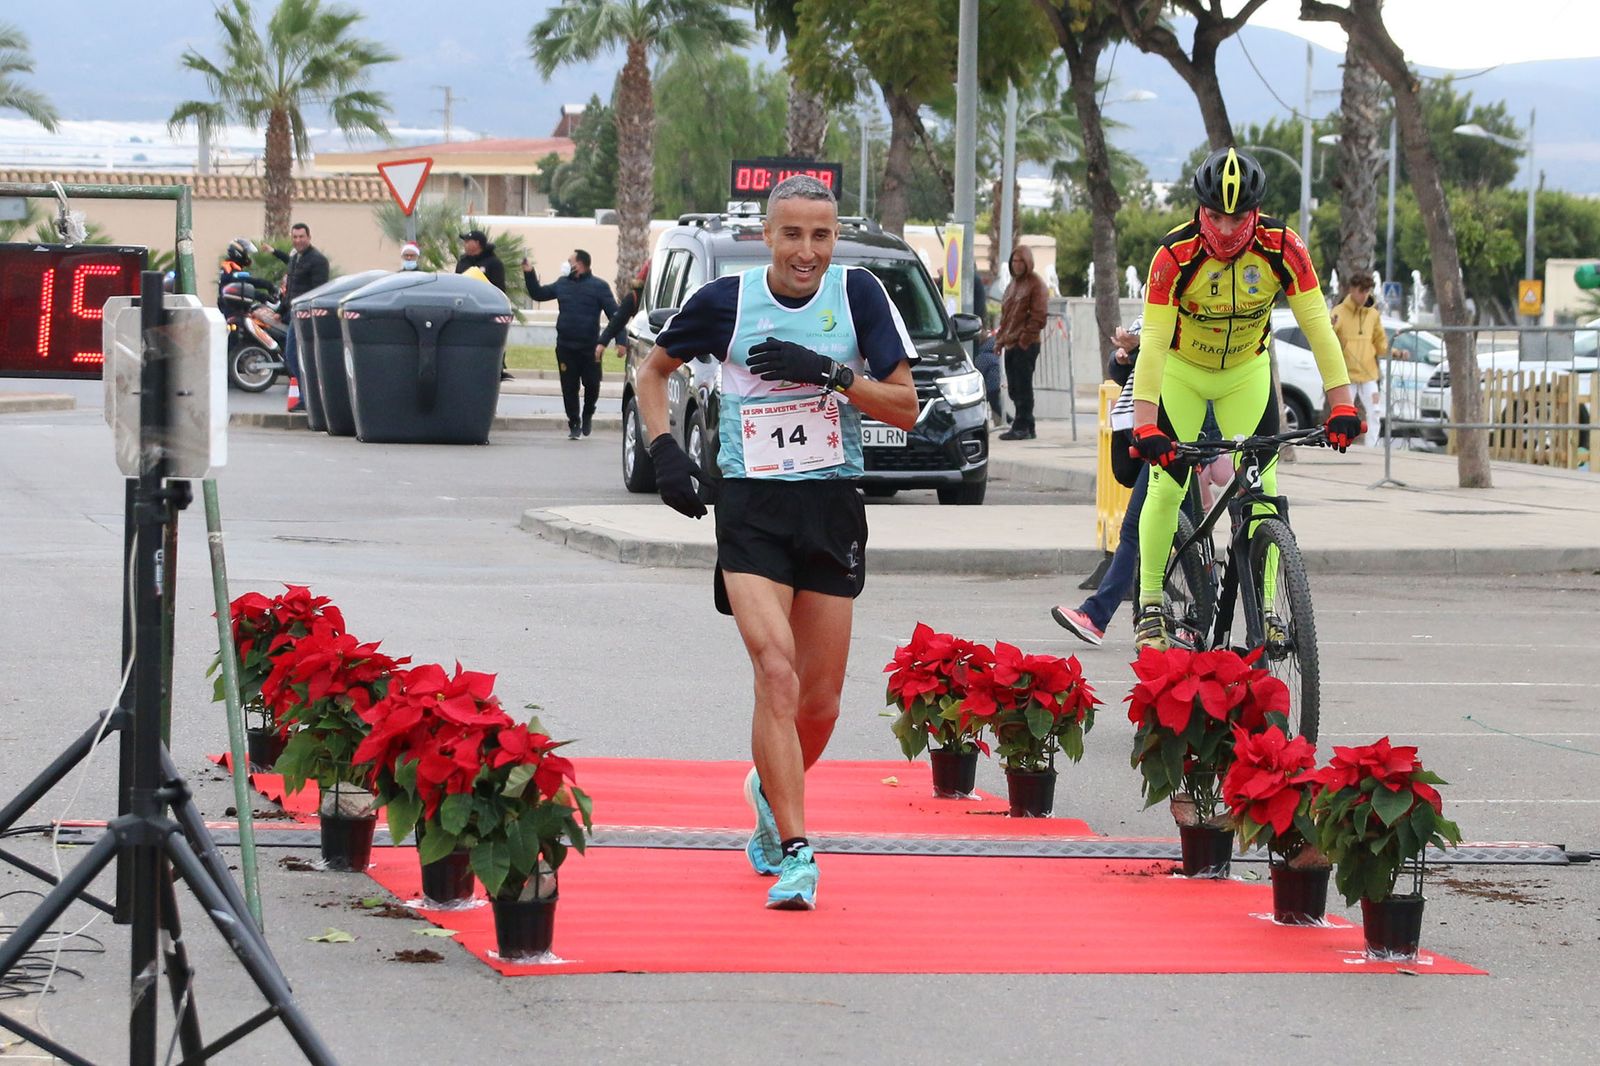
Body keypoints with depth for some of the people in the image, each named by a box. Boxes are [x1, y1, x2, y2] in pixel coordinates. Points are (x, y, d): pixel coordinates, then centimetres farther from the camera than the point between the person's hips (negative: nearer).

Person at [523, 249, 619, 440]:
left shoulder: (598, 286, -3)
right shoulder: (562, 284, 11)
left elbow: (614, 314, -7)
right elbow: (538, 294, 23)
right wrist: (529, 274, 10)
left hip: (590, 347, -4)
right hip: (565, 347, 4)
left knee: (592, 384, -1)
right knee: (569, 388, 3)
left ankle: (588, 414, 27)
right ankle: (574, 424, 13)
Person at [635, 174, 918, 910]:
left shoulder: (857, 293, -1)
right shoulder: (726, 301, -2)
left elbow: (905, 408, -2)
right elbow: (654, 370, 15)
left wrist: (829, 374, -16)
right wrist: (665, 451, 1)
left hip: (833, 509, 2)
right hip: (750, 510, -2)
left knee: (821, 698, 9)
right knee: (776, 674, -19)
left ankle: (771, 789, 40)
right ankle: (793, 852, -19)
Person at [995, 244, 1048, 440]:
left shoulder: (1035, 284, -5)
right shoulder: (1013, 283, 21)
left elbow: (1038, 315, -12)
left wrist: (1025, 339, -16)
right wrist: (1000, 339, 16)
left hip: (1026, 345, -9)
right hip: (1010, 343, 9)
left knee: (1022, 387, -9)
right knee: (1014, 388, 8)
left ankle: (1022, 427, -8)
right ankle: (1024, 427, 14)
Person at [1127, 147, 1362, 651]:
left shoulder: (1282, 249, -26)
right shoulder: (1176, 255, -31)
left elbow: (1317, 325, -25)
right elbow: (1153, 342, -33)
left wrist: (1342, 403, -34)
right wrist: (1145, 425, -42)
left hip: (1246, 371, 2)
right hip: (1181, 370, -2)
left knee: (1262, 486, -8)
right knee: (1167, 486, -9)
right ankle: (1149, 607, 4)